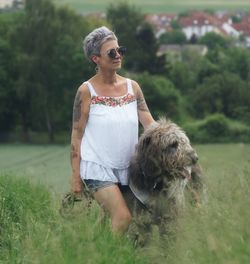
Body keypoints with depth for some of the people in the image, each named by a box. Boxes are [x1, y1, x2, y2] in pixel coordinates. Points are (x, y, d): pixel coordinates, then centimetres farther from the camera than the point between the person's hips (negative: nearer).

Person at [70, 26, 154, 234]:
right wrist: (76, 176, -5)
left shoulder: (132, 87, 7)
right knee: (123, 217, -20)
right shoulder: (87, 91, -5)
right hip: (97, 168, -5)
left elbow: (150, 124, 6)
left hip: (126, 168, 5)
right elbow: (76, 135, -3)